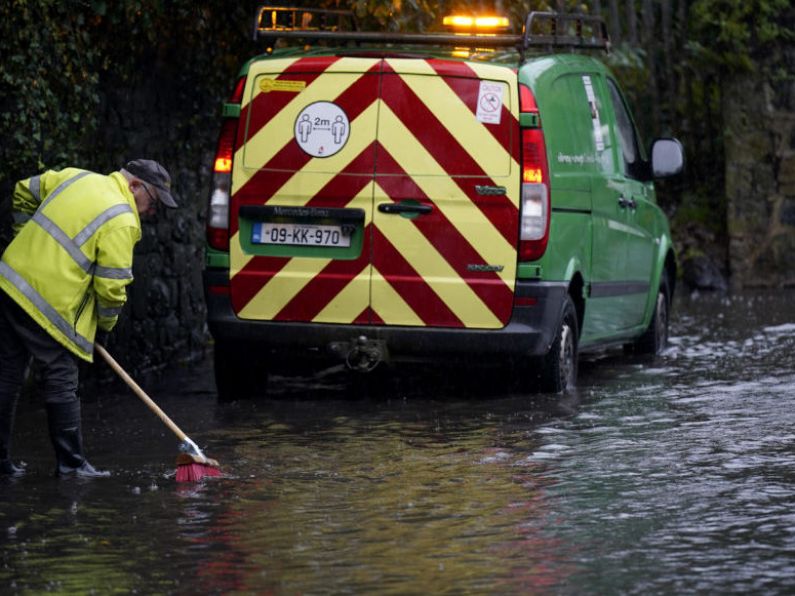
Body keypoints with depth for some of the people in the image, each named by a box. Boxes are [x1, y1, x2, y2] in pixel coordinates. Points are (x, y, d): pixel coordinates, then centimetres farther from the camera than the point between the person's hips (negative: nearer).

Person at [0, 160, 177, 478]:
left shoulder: (75, 177, 12)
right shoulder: (122, 222, -10)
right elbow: (111, 285, -10)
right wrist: (106, 324, 8)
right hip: (48, 305, -8)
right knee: (61, 384, 2)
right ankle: (70, 462, 6)